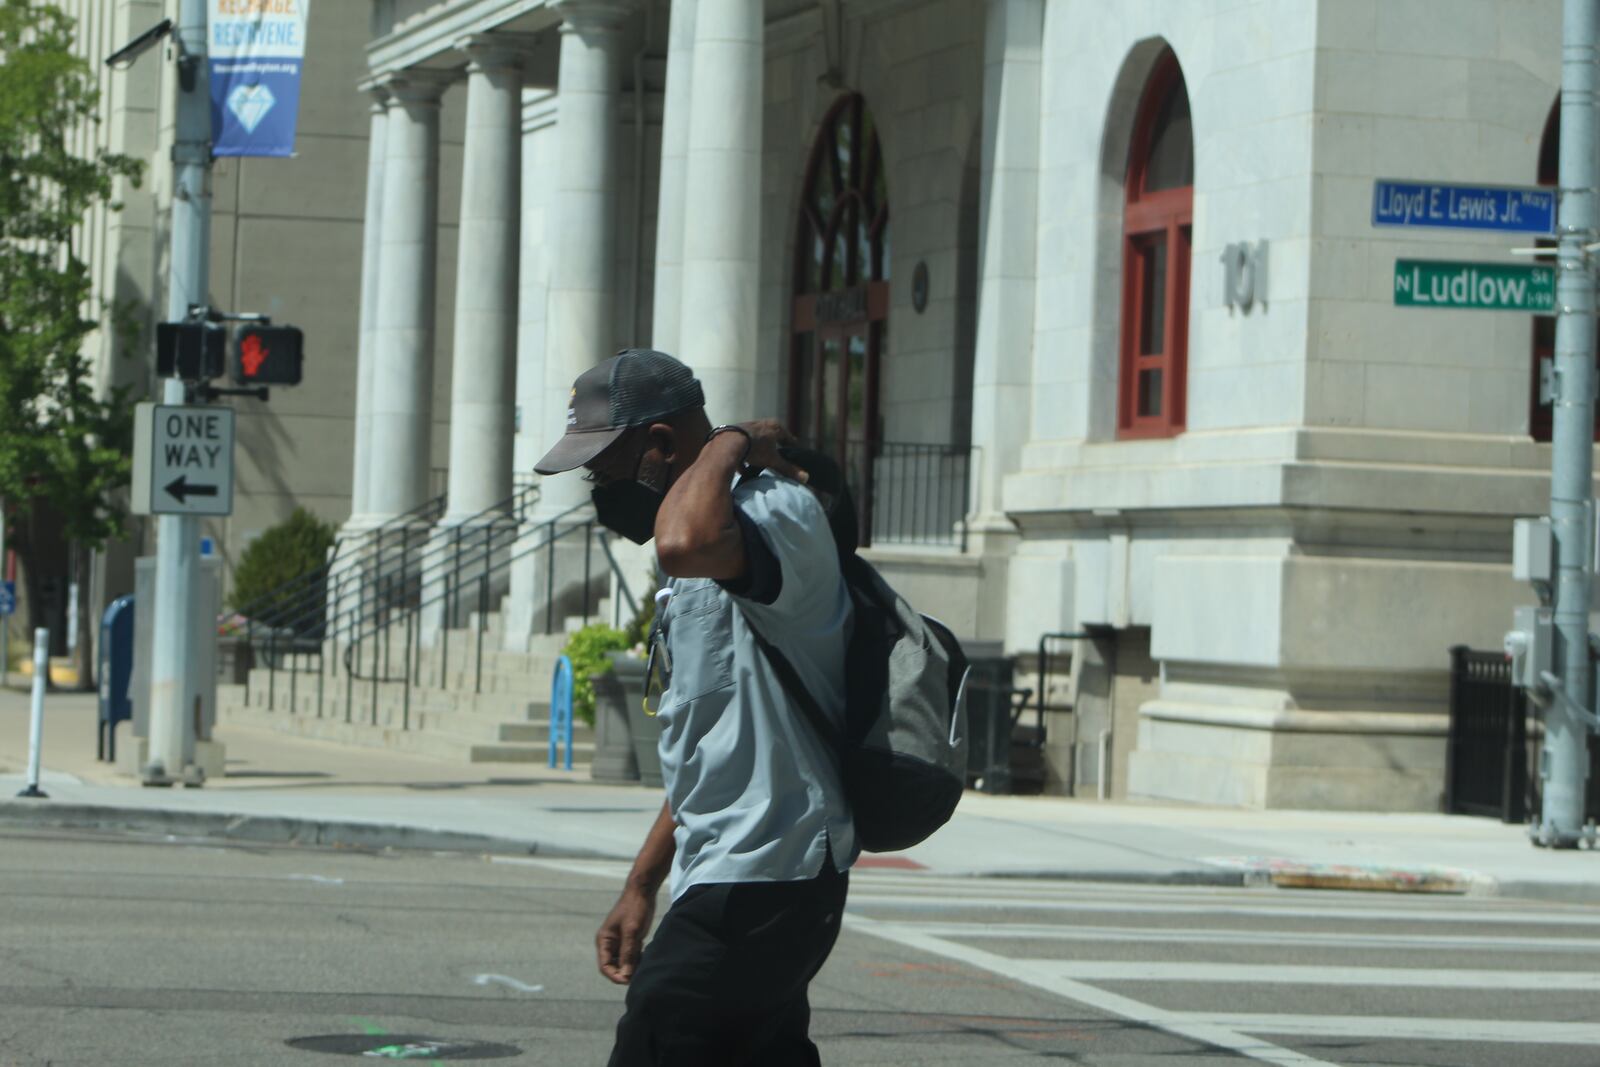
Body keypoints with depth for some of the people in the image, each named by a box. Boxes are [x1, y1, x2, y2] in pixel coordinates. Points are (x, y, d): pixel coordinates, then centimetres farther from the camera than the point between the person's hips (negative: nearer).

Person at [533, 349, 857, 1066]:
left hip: (754, 892, -11)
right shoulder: (715, 559, 20)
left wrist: (728, 445, -20)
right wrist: (641, 886, 25)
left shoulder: (779, 511, -13)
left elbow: (685, 543, -39)